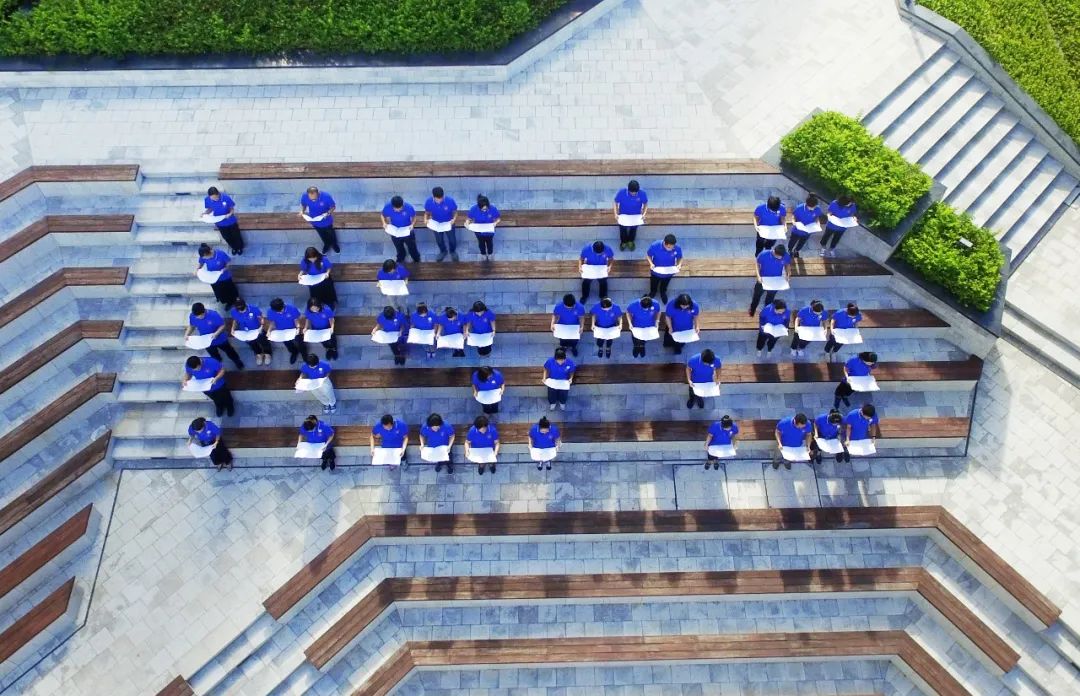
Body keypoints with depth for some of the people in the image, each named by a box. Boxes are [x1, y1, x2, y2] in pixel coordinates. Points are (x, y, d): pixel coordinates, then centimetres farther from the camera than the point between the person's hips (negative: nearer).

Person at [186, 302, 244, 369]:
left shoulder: (213, 315, -34)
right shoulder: (192, 316, -22)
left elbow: (222, 326, -23)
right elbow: (191, 326, -3)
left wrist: (216, 334, -38)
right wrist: (187, 334, -19)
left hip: (220, 339, -3)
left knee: (229, 352, 25)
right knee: (215, 357, 29)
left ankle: (238, 362, 55)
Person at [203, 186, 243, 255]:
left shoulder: (226, 197, -30)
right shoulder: (207, 200, -22)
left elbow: (232, 208, -16)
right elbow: (210, 209, -3)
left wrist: (230, 214, -36)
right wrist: (205, 213, -23)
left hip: (230, 221, -2)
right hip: (220, 223, 2)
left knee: (236, 236, 21)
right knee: (227, 237, 24)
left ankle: (240, 247, 52)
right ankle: (234, 247, 55)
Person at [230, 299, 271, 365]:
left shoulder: (254, 309, -34)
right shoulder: (233, 312, -26)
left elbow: (261, 318, -19)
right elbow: (235, 320, -5)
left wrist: (261, 327, -33)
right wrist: (233, 329, -18)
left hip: (257, 330, -2)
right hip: (245, 332, 2)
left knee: (263, 342, 22)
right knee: (252, 344, 29)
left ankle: (267, 354, 55)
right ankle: (258, 354, 60)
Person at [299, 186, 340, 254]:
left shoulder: (326, 196, -35)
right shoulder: (304, 196, -28)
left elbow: (333, 207, -19)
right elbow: (303, 205, -6)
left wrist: (328, 213, -37)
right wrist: (302, 211, -26)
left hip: (326, 221, -2)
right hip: (314, 221, 2)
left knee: (331, 233, 27)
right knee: (322, 234, 30)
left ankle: (334, 245, 60)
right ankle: (327, 245, 62)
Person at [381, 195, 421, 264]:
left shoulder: (409, 207, -33)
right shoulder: (387, 207, -29)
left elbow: (414, 217, -13)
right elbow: (383, 216, -8)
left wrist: (412, 224, -29)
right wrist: (384, 223, -25)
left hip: (407, 231, -1)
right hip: (394, 232, 2)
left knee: (412, 247, 24)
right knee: (399, 247, 29)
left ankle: (416, 259, 55)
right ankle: (400, 259, 61)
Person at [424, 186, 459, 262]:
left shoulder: (450, 201, -32)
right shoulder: (428, 202, -28)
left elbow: (455, 212, -16)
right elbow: (427, 213, -10)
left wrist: (454, 219, -33)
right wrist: (426, 219, -29)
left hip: (448, 223, -1)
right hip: (435, 224, 1)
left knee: (452, 240, 18)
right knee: (439, 240, 24)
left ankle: (452, 251, 52)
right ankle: (443, 251, 56)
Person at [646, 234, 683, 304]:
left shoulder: (678, 248, -31)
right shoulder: (655, 245, -35)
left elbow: (680, 258, -11)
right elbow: (648, 255, -17)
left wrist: (679, 265, -31)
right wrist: (651, 263, -34)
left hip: (668, 273, 1)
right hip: (656, 271, -1)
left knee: (664, 286, 33)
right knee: (653, 285, 31)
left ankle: (663, 293, 67)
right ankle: (652, 292, 65)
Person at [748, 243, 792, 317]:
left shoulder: (786, 256, -25)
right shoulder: (763, 254, -32)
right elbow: (757, 265, -15)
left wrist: (788, 274, -19)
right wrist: (758, 276, -27)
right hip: (763, 280, -1)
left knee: (770, 297, 24)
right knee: (757, 295, 22)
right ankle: (752, 311, 48)